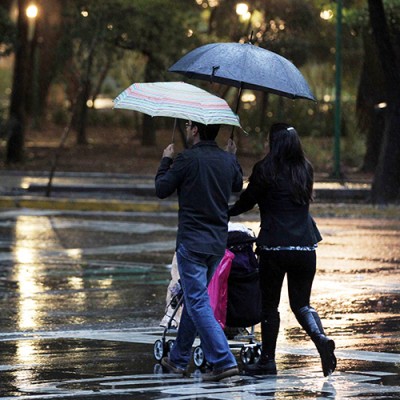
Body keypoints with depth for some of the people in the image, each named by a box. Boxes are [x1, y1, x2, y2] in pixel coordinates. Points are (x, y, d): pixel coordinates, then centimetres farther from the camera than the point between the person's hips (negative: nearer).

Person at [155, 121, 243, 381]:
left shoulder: (187, 159, -14)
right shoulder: (228, 160, 5)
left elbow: (162, 190, -3)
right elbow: (238, 186, 25)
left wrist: (166, 161, 12)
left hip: (192, 242, -7)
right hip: (218, 242, 7)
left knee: (198, 303, -6)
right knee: (194, 299, 19)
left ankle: (224, 361, -18)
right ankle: (179, 360, 29)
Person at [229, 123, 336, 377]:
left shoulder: (265, 170, -6)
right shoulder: (306, 170, 8)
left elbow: (247, 202, 2)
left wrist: (225, 213, 20)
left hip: (274, 247, -4)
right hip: (305, 246, 4)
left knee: (269, 305, 9)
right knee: (301, 303, 13)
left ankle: (268, 360, 13)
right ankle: (321, 338, -14)